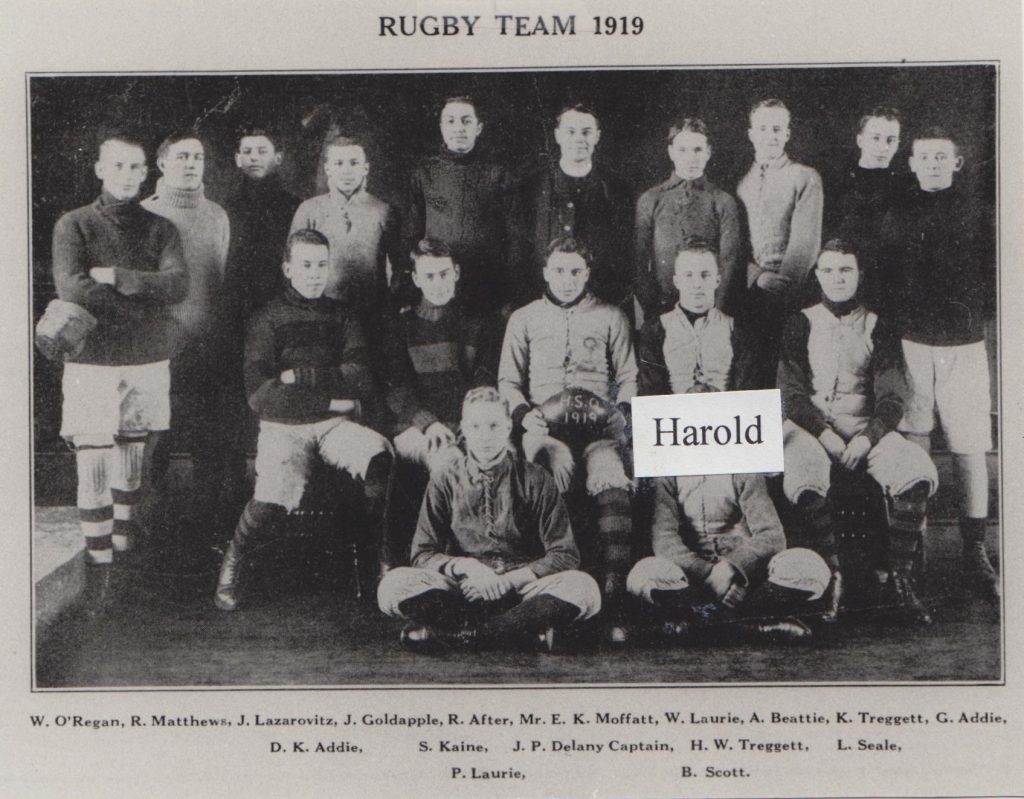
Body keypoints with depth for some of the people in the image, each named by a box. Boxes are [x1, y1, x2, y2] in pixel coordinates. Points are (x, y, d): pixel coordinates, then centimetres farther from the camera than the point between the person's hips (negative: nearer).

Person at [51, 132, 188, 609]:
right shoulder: (73, 226, 2)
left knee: (131, 467, 10)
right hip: (91, 365, -3)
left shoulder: (159, 229, 10)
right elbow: (72, 289, -14)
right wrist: (145, 292, -10)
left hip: (148, 363, 3)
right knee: (93, 470, -5)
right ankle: (98, 572, 1)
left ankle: (126, 553, 22)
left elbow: (179, 284, -7)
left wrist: (117, 277, -14)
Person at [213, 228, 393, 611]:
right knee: (273, 499, -30)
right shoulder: (267, 319, 6)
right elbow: (259, 395, -6)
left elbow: (361, 381, 5)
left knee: (380, 455, -31)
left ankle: (376, 550, -8)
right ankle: (233, 562, 2)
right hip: (283, 426, -2)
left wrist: (301, 375, -6)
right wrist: (331, 398, -7)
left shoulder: (342, 316, 17)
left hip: (336, 423, 2)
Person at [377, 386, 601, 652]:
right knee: (393, 585, -27)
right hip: (463, 589, 0)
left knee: (583, 588, -31)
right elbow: (423, 555, 2)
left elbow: (565, 555, -1)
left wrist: (509, 579, -15)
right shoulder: (445, 481, 8)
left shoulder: (535, 480, 5)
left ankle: (451, 633, -28)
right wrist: (464, 566, -18)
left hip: (522, 589, 0)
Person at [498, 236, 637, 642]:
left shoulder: (611, 318, 21)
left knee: (611, 481, -32)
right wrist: (524, 413, -1)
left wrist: (621, 414, 0)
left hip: (600, 423, 0)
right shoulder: (524, 319, 21)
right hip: (545, 422, 0)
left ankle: (615, 599, -37)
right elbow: (508, 380, 19)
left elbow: (628, 378, 20)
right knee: (555, 467, -37)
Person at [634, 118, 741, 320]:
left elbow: (729, 263, 0)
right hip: (660, 309, 1)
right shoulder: (649, 201, 7)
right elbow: (639, 260, 5)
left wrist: (717, 312, -10)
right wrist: (650, 308, -5)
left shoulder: (723, 202, 5)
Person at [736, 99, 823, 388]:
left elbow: (806, 241, -5)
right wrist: (758, 277, -6)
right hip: (748, 296, 3)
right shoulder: (739, 182, 16)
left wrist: (782, 286, -15)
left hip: (790, 296, -3)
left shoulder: (805, 178, 4)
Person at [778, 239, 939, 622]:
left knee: (918, 475, -29)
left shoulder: (878, 328, 12)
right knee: (805, 484, -36)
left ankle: (901, 577, -16)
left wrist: (868, 437, -14)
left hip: (866, 428, 1)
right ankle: (832, 575, -20)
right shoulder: (800, 325, 10)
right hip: (809, 425, -1)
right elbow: (791, 393, 1)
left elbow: (891, 396, 4)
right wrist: (824, 434, -14)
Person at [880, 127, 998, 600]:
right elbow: (884, 277, 11)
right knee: (911, 446, 1)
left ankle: (975, 555, 4)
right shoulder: (896, 217, 7)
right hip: (910, 343, 1)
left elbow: (993, 274, 8)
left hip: (963, 343, -1)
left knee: (970, 449, 0)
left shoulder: (973, 214, 5)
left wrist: (978, 316, 1)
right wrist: (894, 325, 3)